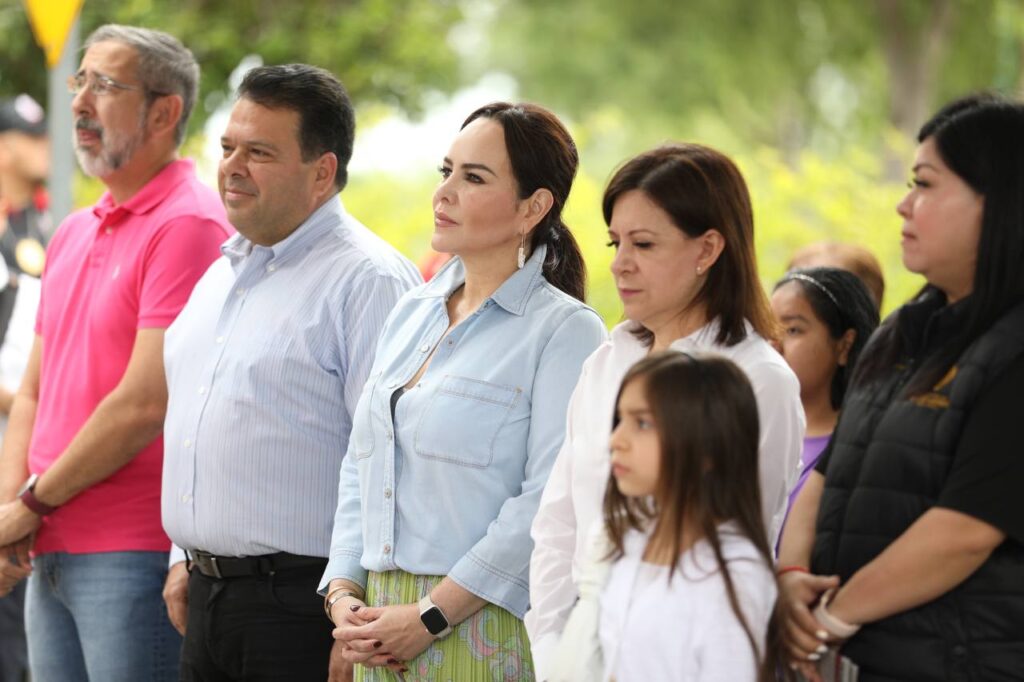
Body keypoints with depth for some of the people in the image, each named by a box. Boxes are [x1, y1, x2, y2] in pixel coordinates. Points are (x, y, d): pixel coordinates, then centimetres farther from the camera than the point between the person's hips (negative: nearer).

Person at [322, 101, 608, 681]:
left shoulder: (565, 330, -8)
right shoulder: (412, 314, 14)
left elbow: (552, 502, -16)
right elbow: (359, 465, 15)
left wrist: (430, 617, -17)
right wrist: (343, 593, 1)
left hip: (486, 634, -6)